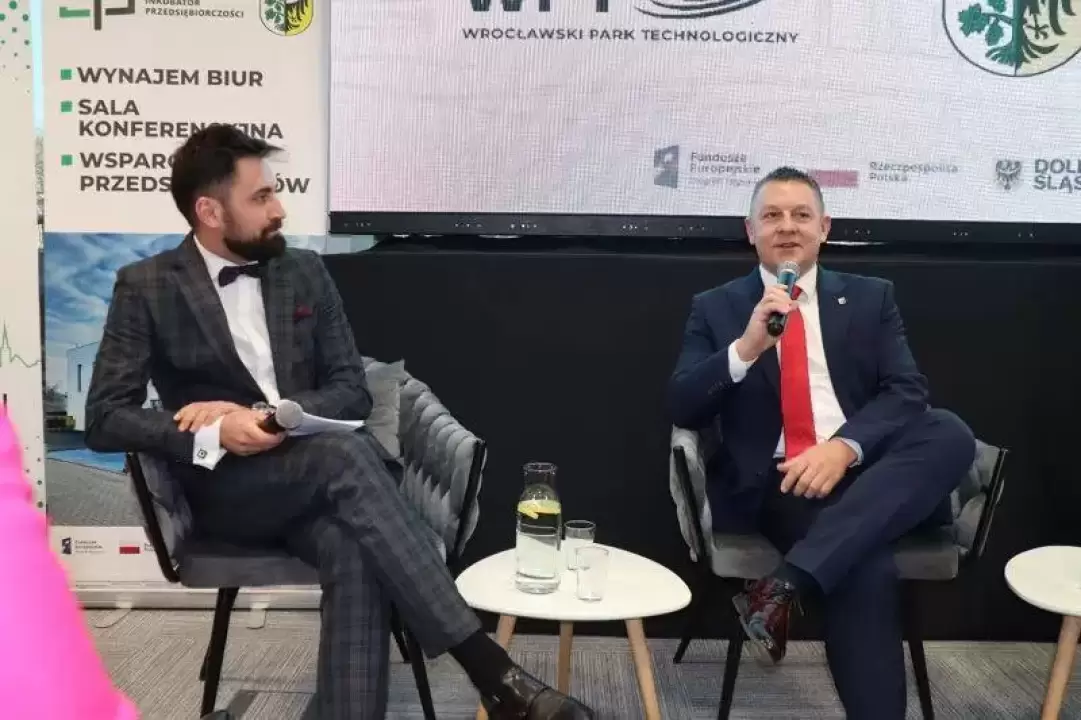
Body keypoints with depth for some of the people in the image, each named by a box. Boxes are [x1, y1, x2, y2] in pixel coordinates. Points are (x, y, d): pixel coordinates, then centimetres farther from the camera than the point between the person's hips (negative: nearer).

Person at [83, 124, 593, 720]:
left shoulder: (306, 272, 9)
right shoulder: (145, 287, 0)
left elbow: (352, 391, 4)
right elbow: (105, 419, -5)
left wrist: (261, 414, -14)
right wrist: (213, 436, -22)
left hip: (313, 479, 3)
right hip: (225, 487, -3)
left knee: (355, 553, -34)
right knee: (345, 452, -34)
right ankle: (489, 669, -36)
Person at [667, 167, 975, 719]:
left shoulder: (871, 298, 15)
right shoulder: (716, 308, 10)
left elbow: (906, 391, 2)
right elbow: (681, 408, 0)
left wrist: (845, 446, -18)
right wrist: (746, 347, -17)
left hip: (866, 467, 4)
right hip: (773, 479, -3)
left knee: (951, 433, -29)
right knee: (864, 563, -33)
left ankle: (788, 581, -34)